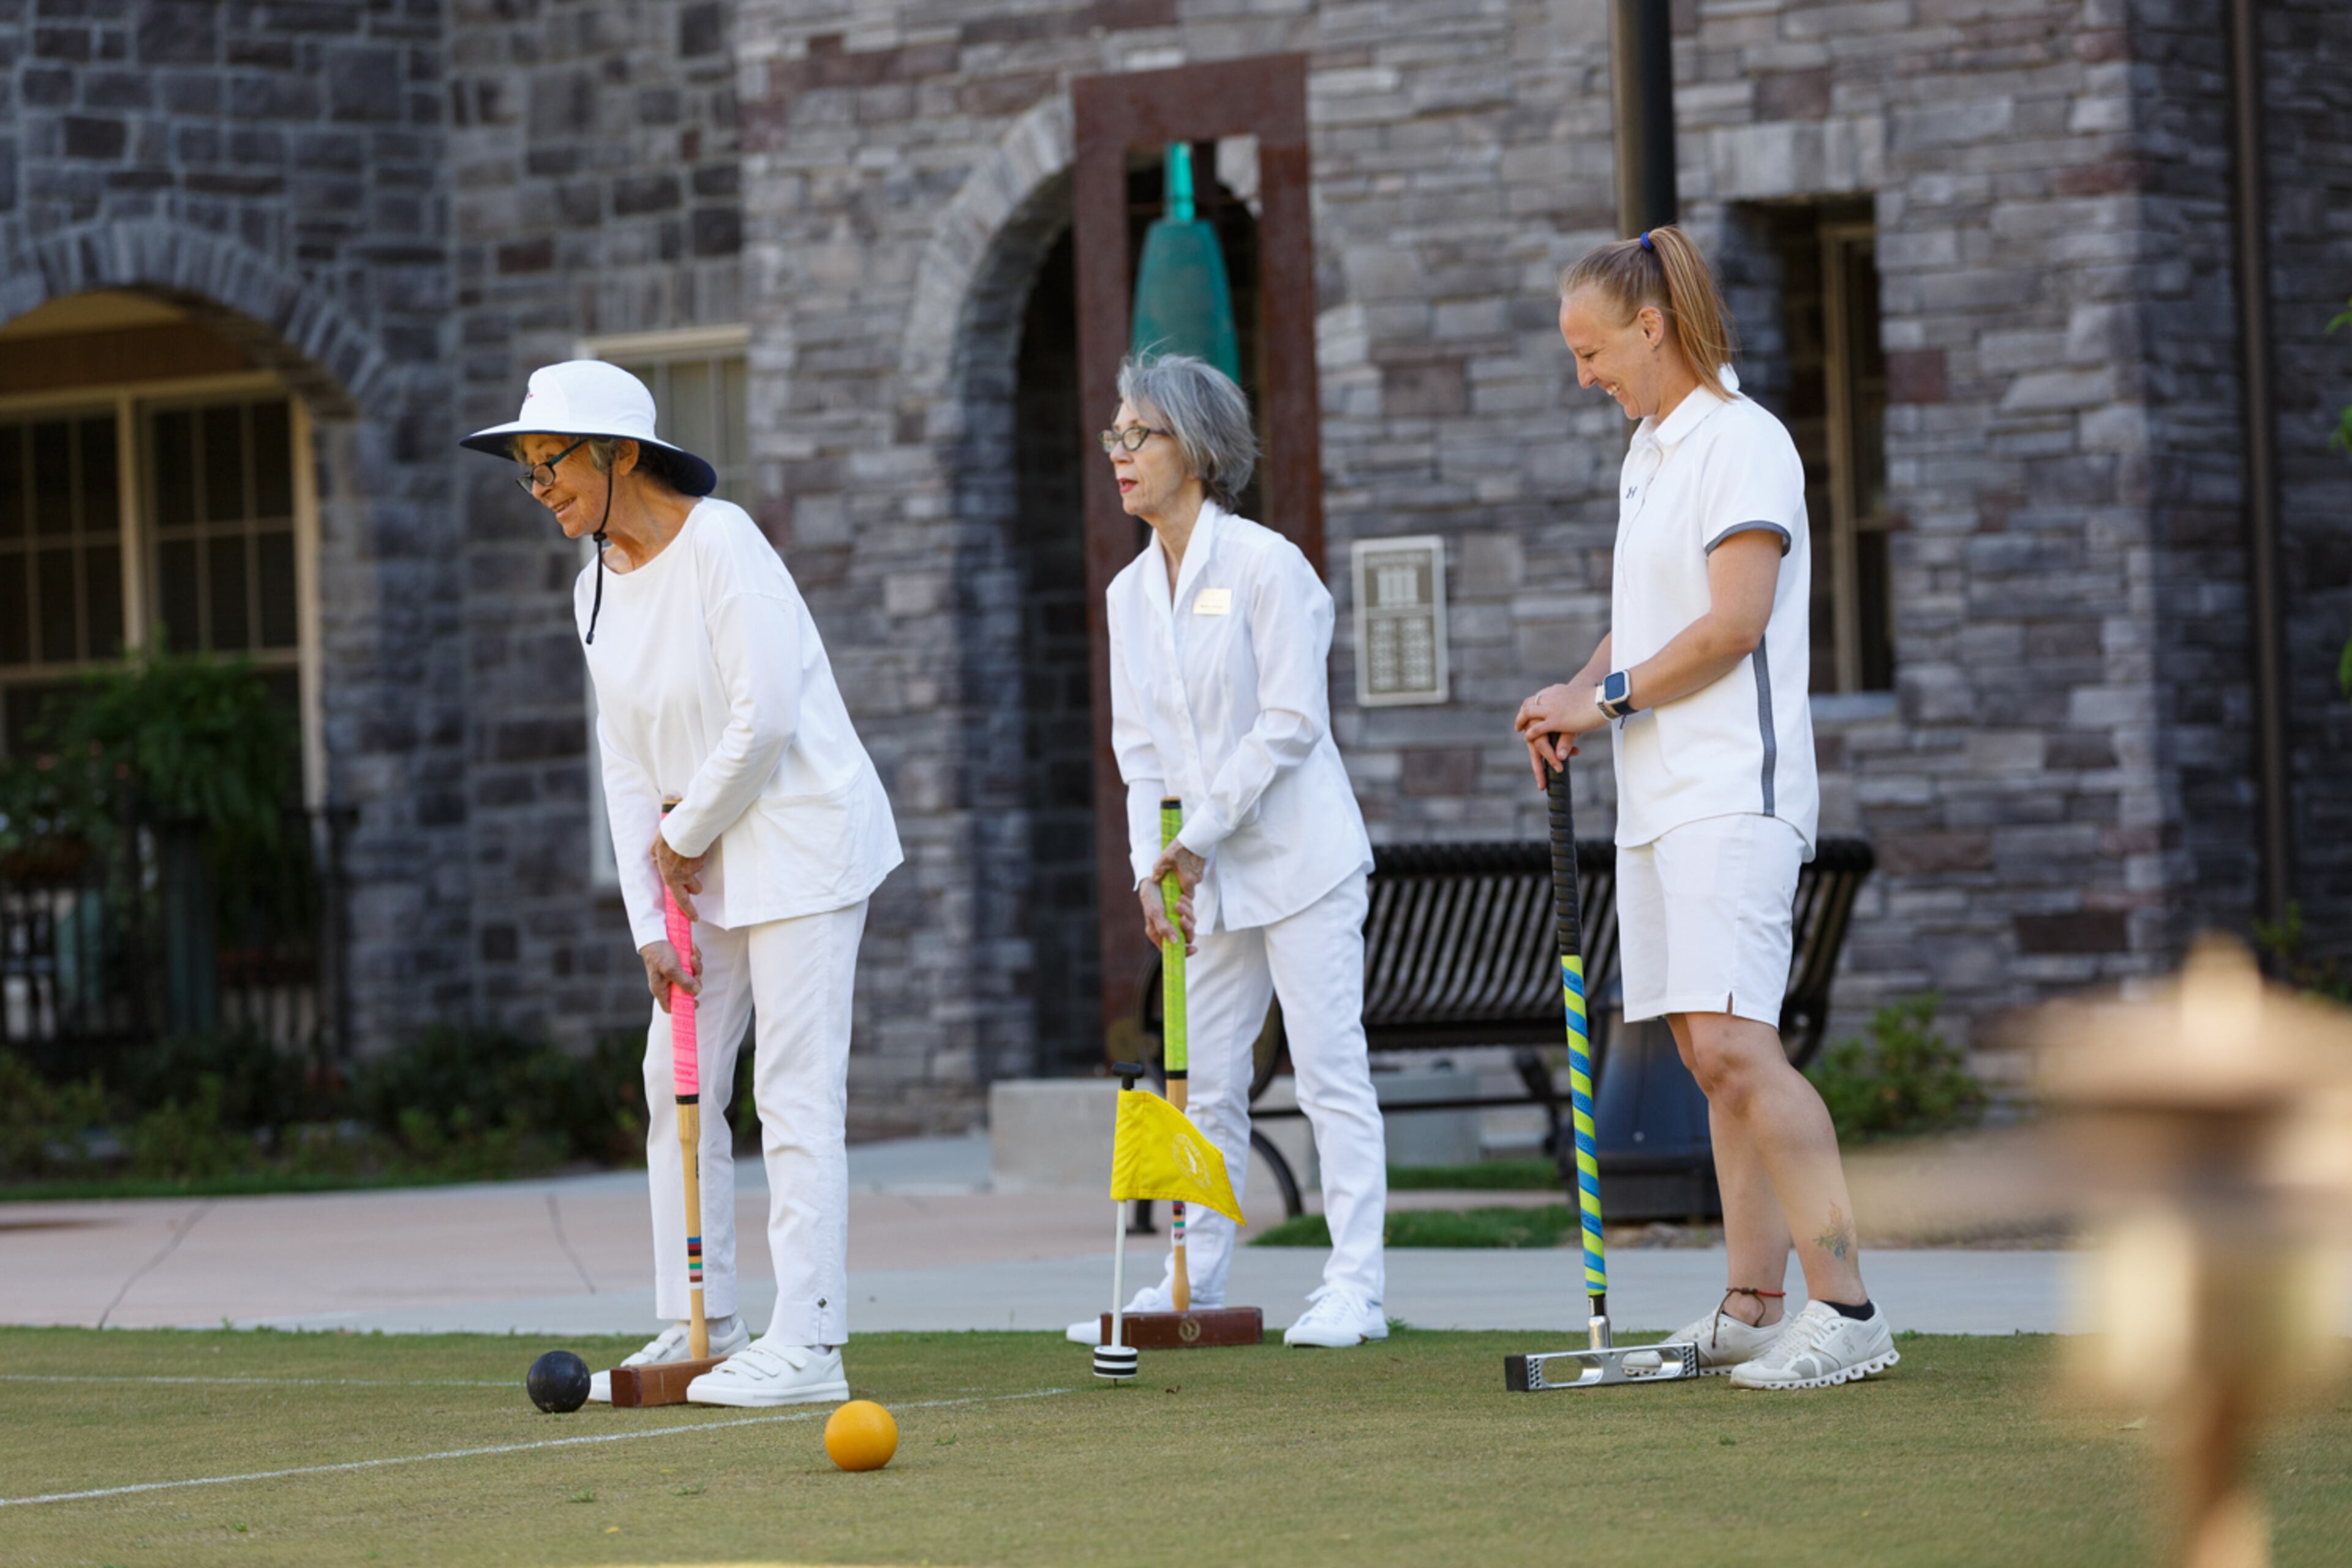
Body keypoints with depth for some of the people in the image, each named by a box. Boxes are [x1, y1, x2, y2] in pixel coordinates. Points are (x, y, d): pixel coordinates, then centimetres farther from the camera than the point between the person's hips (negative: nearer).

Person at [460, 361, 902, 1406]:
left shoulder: (721, 544, -17)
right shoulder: (597, 587, 8)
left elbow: (764, 717, -22)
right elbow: (627, 765, 7)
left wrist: (686, 833, -10)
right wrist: (649, 919, 0)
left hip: (797, 838, -8)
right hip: (701, 860, 9)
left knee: (795, 1091, -9)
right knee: (677, 1084, 8)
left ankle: (806, 1346, -9)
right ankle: (701, 1330, 15)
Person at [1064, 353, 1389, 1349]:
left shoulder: (1265, 566, -10)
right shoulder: (1131, 593, 11)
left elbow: (1291, 723, -14)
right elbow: (1139, 745, 10)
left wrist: (1199, 834, -16)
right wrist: (1152, 865, -4)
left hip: (1297, 854, -7)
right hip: (1205, 873, 7)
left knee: (1329, 1069, -7)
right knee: (1205, 1081, 9)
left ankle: (1354, 1287, -6)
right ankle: (1193, 1283, 15)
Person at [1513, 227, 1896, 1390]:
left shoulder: (1743, 442, -10)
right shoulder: (1648, 451, 19)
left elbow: (1733, 621, -17)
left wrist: (1609, 694, -9)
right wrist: (1579, 696, 9)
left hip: (1732, 792, -10)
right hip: (1657, 800, 10)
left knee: (1734, 1043, -19)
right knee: (1710, 1058, 8)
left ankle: (1846, 1310, -21)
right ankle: (1753, 1311, 11)